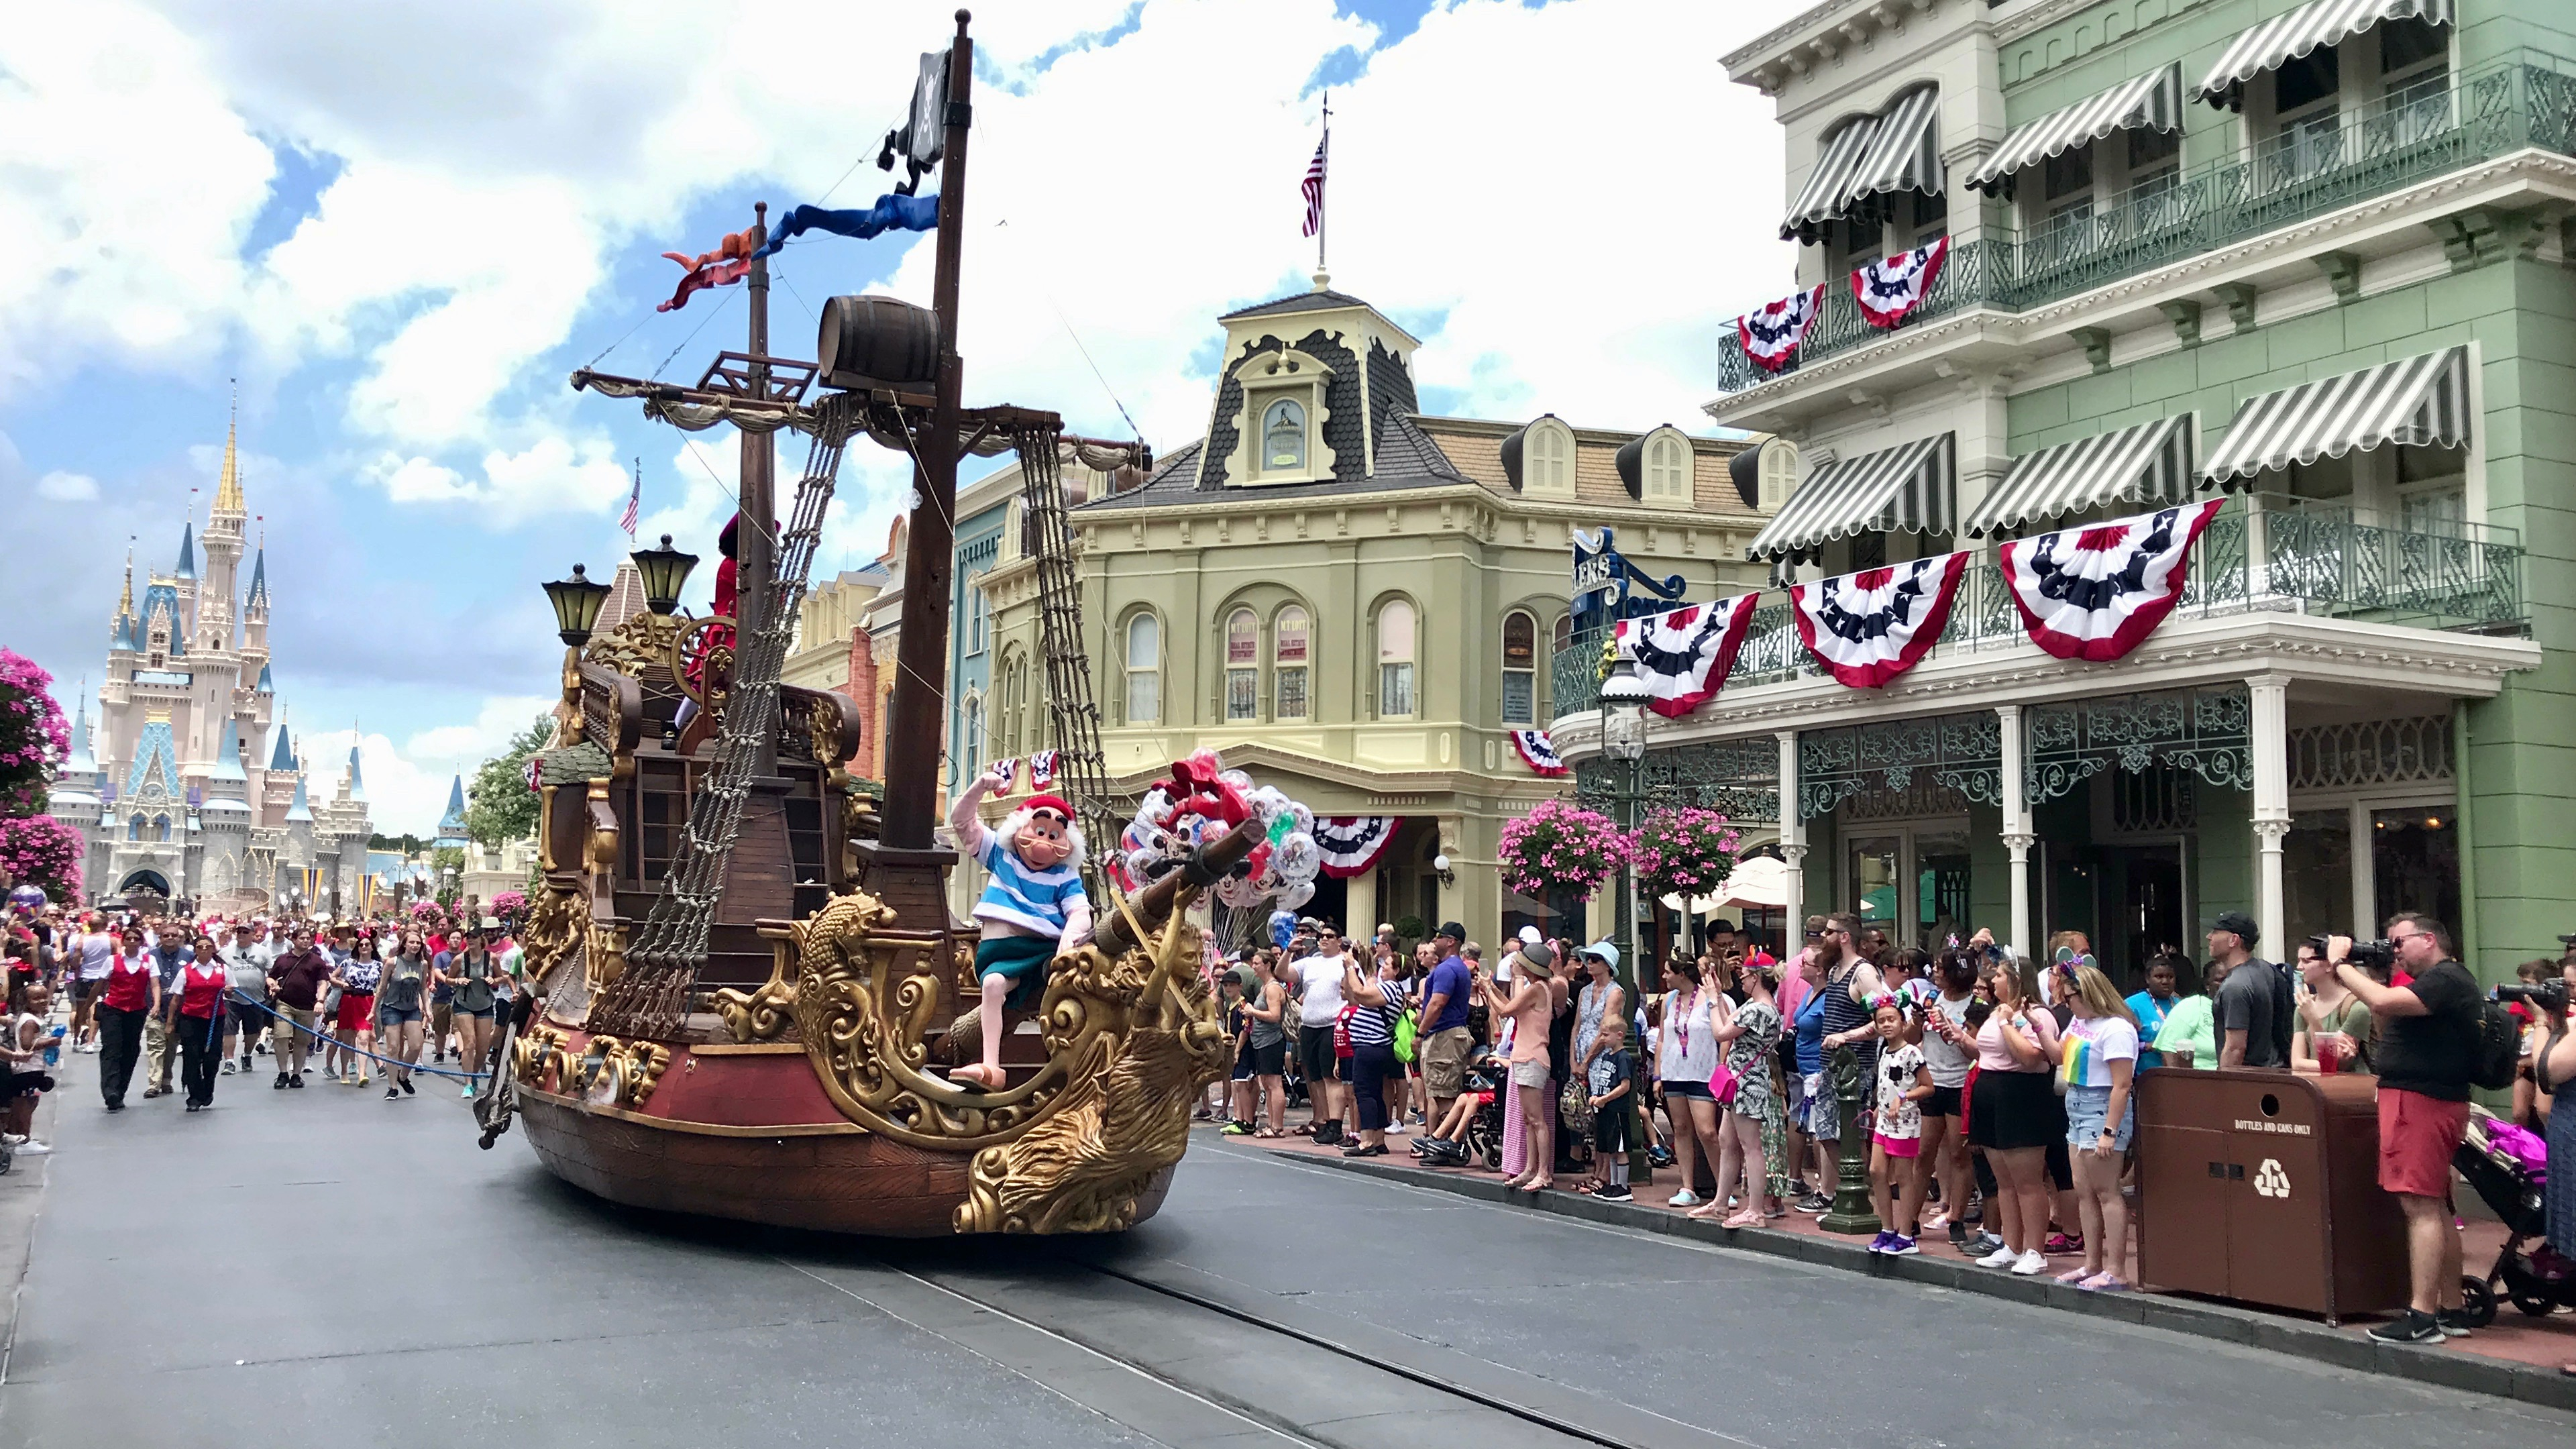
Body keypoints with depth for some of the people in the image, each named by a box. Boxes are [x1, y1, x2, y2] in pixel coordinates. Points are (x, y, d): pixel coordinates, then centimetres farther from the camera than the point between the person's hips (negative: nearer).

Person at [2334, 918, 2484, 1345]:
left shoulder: (2446, 979, -12)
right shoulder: (2438, 981, 21)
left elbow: (2384, 1003, -26)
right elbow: (2390, 1031, 22)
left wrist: (2341, 963, -14)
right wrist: (2365, 975, 12)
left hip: (2421, 1101, -11)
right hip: (2435, 1101, 11)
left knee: (2421, 1206, -12)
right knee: (2435, 1207, 14)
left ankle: (2421, 1318, -13)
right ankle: (2452, 1310, 21)